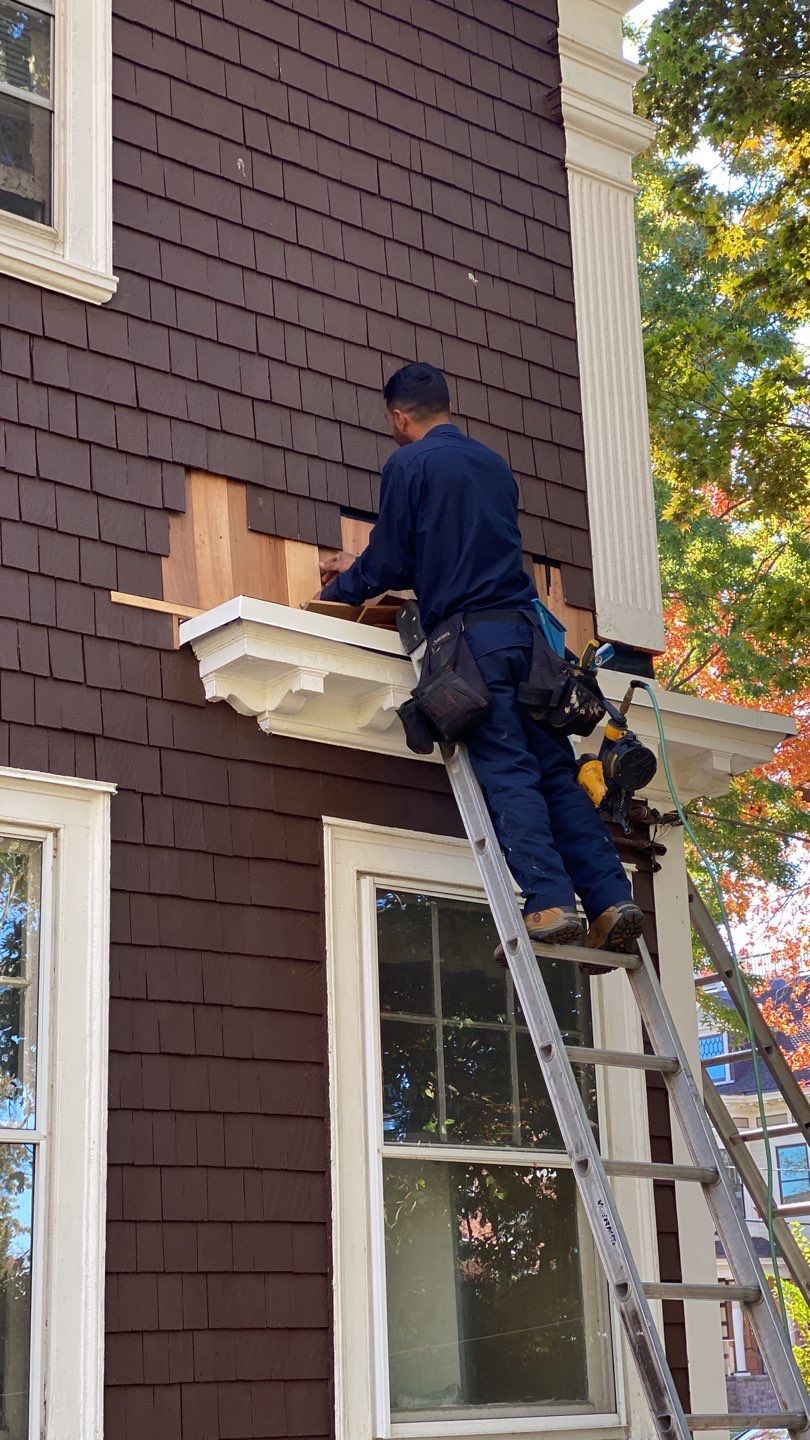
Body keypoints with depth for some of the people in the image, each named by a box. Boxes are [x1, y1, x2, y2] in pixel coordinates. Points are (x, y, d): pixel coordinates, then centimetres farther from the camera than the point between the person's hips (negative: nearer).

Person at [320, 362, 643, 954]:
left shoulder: (408, 464, 1)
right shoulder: (495, 464, 24)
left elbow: (389, 562, 1)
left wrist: (340, 586, 22)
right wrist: (365, 568, 43)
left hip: (472, 634, -6)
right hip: (525, 627, 6)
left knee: (506, 772, -9)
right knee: (558, 771, 4)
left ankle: (551, 903, -19)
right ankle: (612, 898, -4)